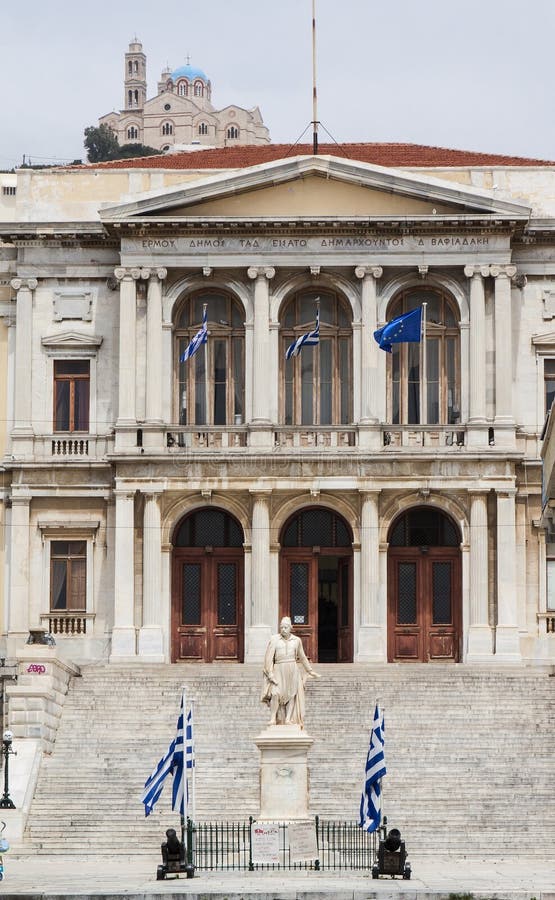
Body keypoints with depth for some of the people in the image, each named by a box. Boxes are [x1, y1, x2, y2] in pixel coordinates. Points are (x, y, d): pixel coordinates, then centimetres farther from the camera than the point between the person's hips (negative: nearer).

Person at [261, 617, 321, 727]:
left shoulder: (296, 640, 9)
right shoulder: (274, 639, 1)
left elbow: (302, 657, 20)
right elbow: (269, 657, -4)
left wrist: (311, 671, 23)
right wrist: (270, 672, -13)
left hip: (292, 669, 3)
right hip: (279, 670, -3)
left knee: (292, 694, -4)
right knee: (275, 693, -18)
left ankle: (288, 719, -2)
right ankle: (272, 719, -12)